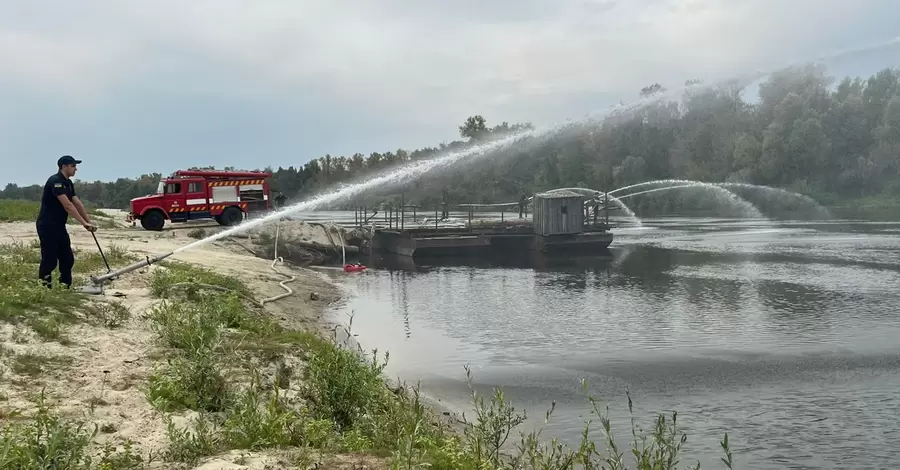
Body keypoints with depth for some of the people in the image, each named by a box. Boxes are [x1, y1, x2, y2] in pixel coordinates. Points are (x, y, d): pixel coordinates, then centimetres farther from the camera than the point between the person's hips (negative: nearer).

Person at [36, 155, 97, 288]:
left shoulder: (68, 183, 11)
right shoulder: (55, 181, -18)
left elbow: (78, 204, 9)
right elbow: (67, 205, -25)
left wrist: (89, 222, 2)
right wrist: (84, 223, -26)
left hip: (59, 226, 9)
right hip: (47, 226, -9)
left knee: (68, 258, 8)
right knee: (50, 260, -6)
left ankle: (65, 287, 14)